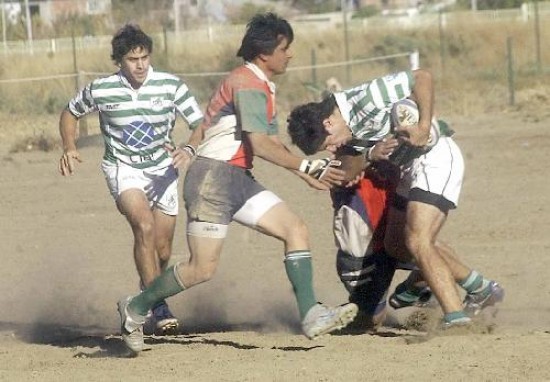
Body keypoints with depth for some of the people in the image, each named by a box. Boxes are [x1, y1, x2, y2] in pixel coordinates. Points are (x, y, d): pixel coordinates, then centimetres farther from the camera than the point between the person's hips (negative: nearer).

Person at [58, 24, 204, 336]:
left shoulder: (171, 86, -11)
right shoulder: (100, 90, -10)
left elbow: (201, 123, -9)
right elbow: (71, 114, 10)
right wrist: (70, 148, -6)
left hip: (163, 169, 3)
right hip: (123, 169, -3)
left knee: (163, 250, 7)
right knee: (144, 226, -28)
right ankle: (159, 309, -30)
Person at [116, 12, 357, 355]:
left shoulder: (262, 86, 18)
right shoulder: (247, 84, -14)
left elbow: (273, 142, 22)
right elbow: (259, 144, -23)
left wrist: (306, 172, 12)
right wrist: (307, 166, -22)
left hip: (239, 179, 10)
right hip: (213, 176, -10)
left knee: (296, 229, -4)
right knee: (203, 268, -11)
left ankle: (311, 316, -12)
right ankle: (136, 309, 8)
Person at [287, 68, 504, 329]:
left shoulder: (365, 98, -25)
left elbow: (422, 77, -25)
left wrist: (423, 127, -30)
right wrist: (373, 153, -18)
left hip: (436, 156, -11)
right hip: (410, 168, 11)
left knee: (418, 243, -21)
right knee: (397, 245, 19)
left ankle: (455, 317, -26)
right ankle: (480, 289, 28)